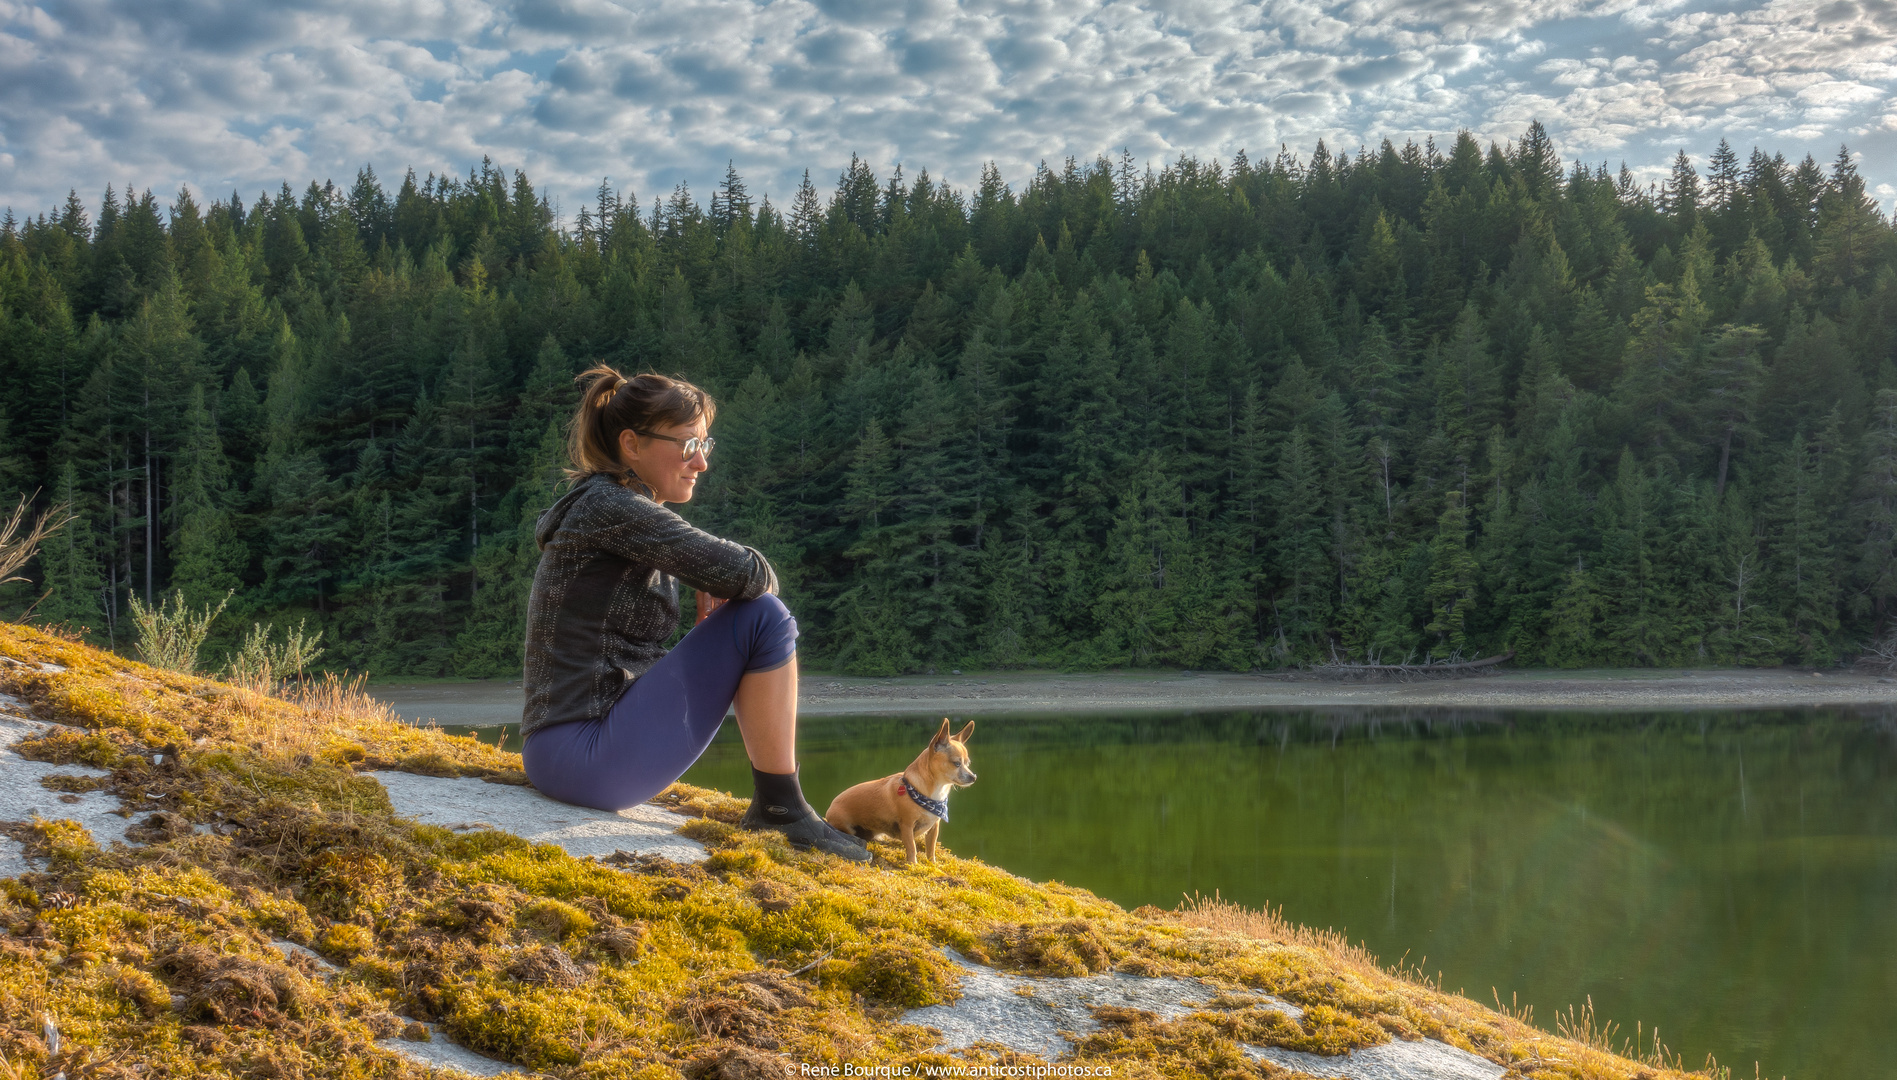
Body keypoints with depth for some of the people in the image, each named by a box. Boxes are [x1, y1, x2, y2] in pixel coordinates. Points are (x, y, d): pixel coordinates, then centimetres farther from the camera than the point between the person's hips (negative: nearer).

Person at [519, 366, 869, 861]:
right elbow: (742, 573, -20)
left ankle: (775, 804, 21)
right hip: (586, 759, -10)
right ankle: (781, 807, -4)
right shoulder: (610, 506, -13)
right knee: (763, 618, -12)